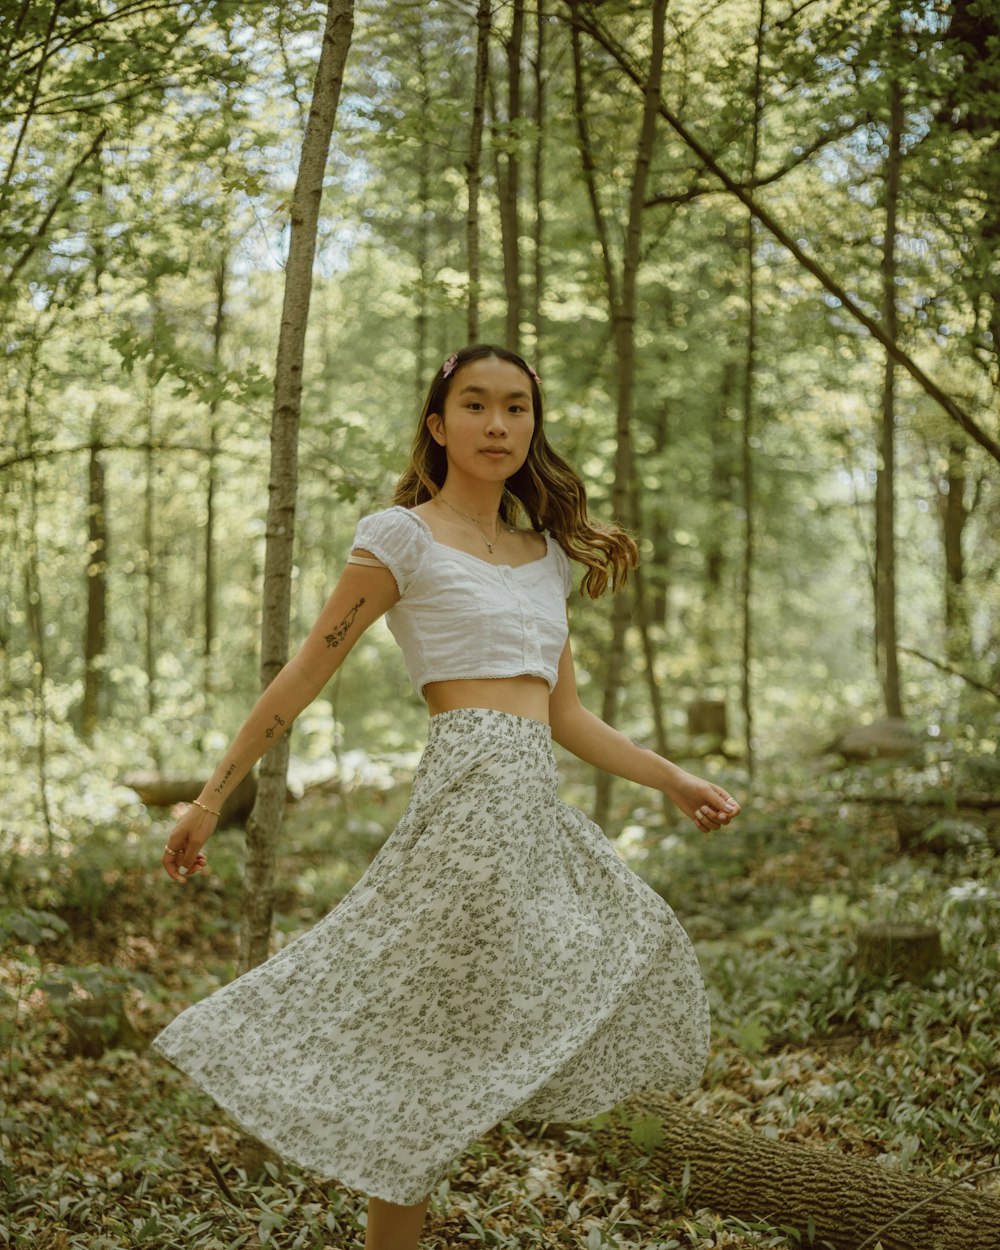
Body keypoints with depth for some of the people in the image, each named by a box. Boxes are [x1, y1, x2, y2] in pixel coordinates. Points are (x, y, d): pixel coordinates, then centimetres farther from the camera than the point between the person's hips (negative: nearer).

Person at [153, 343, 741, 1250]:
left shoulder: (547, 555, 17)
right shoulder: (403, 537, -3)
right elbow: (306, 675, -2)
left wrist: (673, 781, 17)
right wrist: (212, 798, -1)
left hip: (538, 805, 8)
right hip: (472, 791, -8)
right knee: (432, 1045, -6)